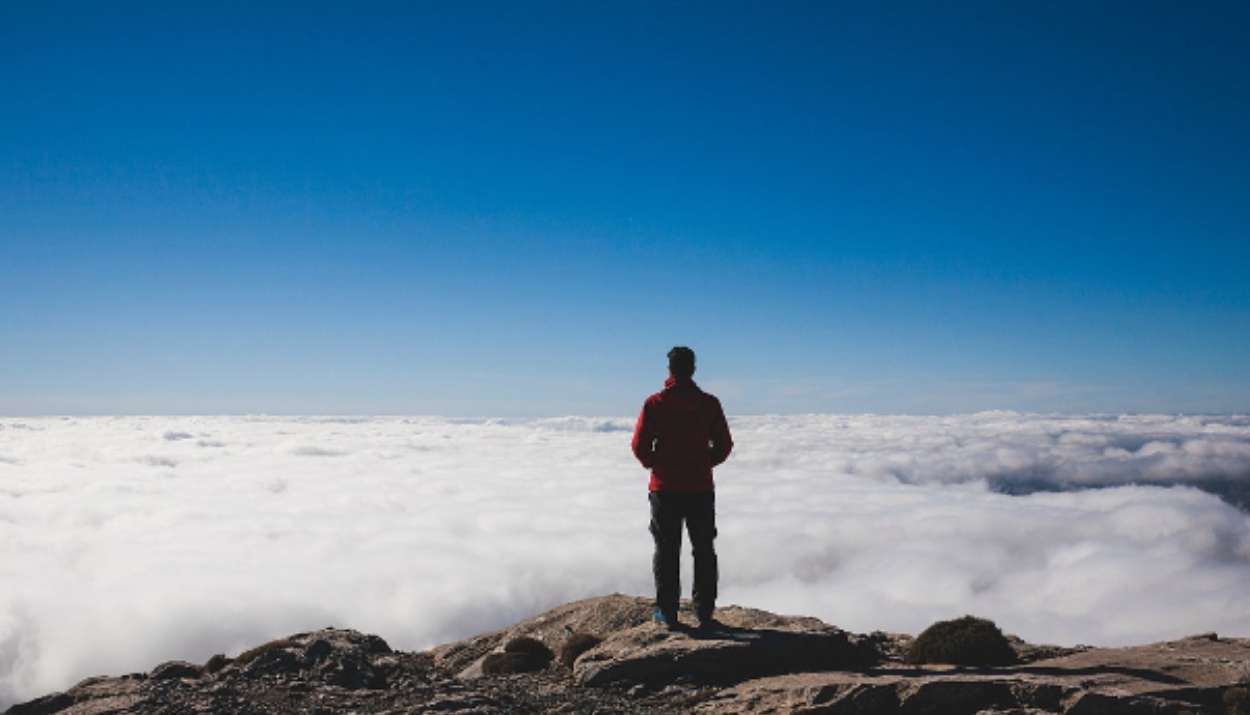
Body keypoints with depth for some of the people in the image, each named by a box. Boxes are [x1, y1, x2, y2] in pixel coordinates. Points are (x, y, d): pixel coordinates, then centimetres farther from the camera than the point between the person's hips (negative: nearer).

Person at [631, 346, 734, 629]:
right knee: (704, 550, 11)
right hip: (701, 489, 1)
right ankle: (704, 612, 12)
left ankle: (667, 612, 10)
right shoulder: (709, 404, -3)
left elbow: (640, 445, -6)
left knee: (666, 550, 8)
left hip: (665, 489, -1)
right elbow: (724, 446, 1)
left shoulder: (654, 403, -7)